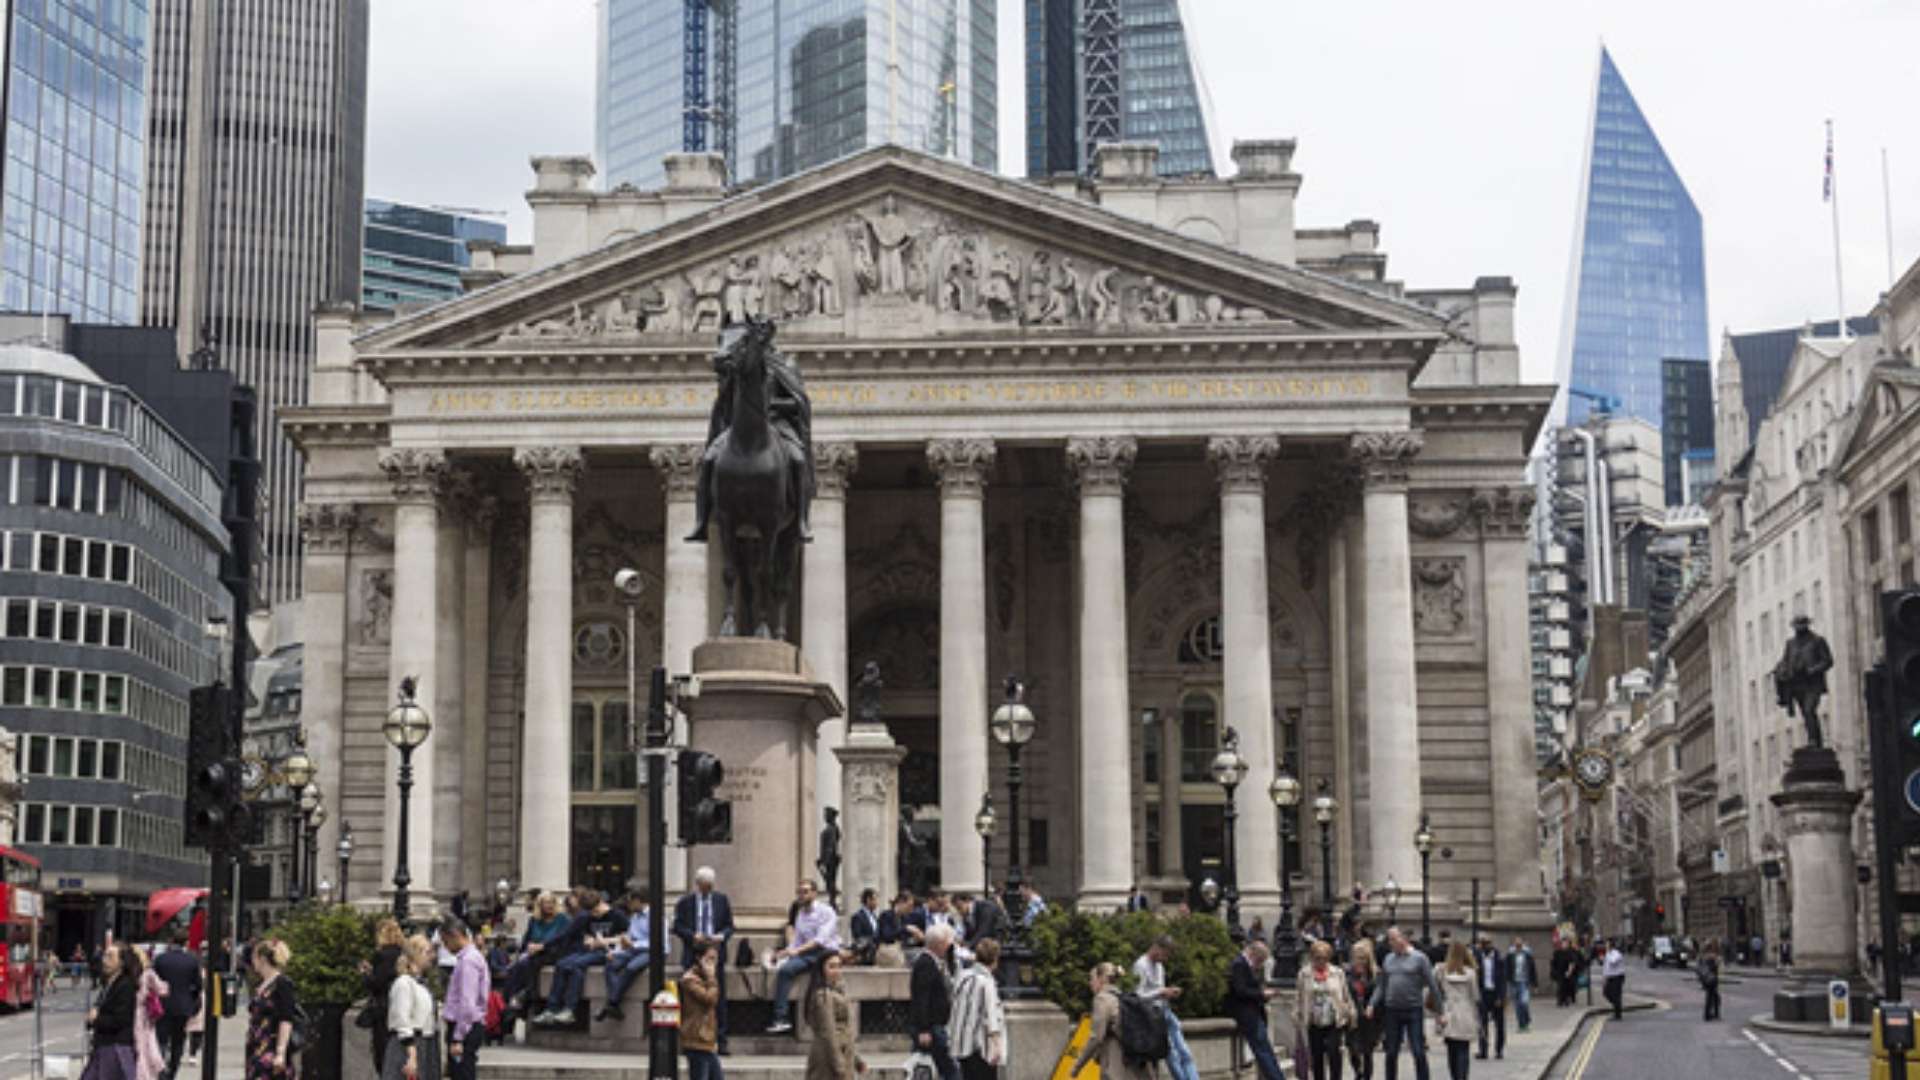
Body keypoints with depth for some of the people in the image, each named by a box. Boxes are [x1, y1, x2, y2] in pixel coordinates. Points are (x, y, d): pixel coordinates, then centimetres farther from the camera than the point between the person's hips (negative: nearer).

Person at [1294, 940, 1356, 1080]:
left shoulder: (1338, 973, 1)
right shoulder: (1305, 974, 1)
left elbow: (1346, 996, 7)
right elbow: (1298, 998, 4)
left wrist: (1349, 1015, 6)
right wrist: (1297, 1018, 2)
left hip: (1333, 1022, -1)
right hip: (1314, 1024, 1)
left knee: (1333, 1053, -13)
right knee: (1316, 1057, 7)